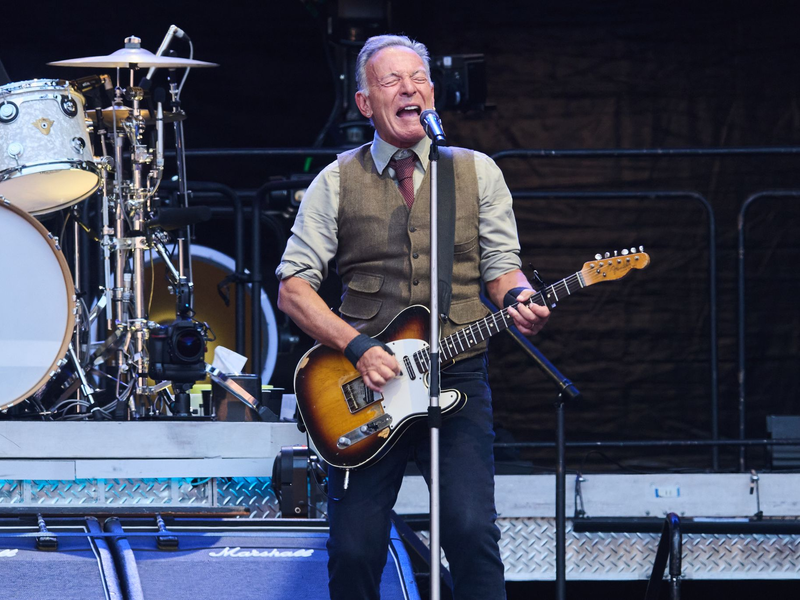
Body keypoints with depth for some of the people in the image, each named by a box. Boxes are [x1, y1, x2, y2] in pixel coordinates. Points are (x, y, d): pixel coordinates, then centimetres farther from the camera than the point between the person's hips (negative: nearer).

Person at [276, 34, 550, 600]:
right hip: (366, 382, 0)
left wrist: (520, 299, -12)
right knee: (354, 549, -4)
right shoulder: (337, 182, 6)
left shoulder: (477, 172, 10)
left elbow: (501, 265, 12)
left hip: (457, 378, 0)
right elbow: (293, 286, 4)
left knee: (472, 532, -18)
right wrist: (357, 348, -10)